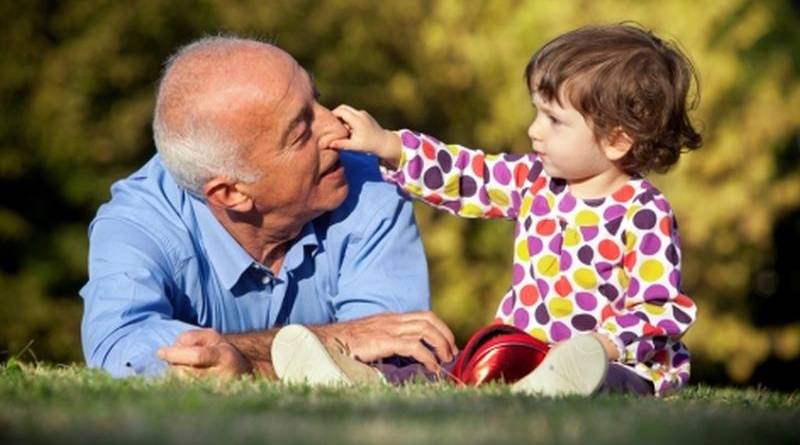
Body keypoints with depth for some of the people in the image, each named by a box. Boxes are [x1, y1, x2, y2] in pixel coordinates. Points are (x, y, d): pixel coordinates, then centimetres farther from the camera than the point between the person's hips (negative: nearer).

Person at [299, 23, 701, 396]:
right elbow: (463, 176, 12)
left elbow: (662, 309, -14)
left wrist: (604, 346, -29)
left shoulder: (643, 216, -12)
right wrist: (384, 145, 3)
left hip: (617, 363, -8)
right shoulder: (535, 181, 9)